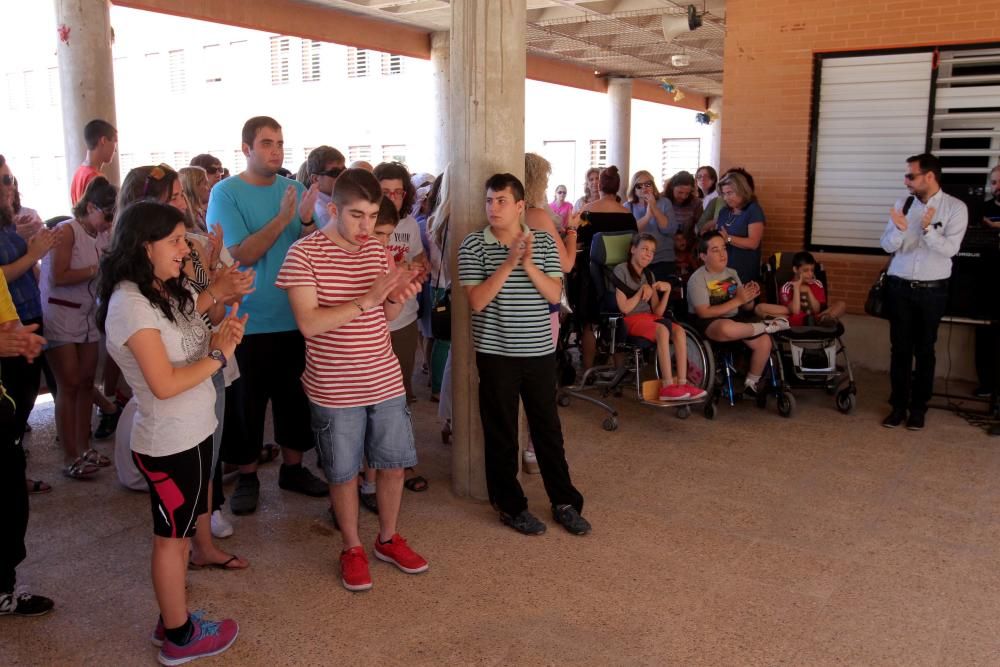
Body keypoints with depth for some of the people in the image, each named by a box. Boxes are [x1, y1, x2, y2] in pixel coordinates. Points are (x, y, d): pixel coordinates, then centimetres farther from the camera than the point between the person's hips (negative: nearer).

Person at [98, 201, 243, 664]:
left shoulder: (173, 290, 4)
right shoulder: (130, 304, -23)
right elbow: (164, 384, -26)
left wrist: (221, 331, -7)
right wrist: (218, 356, -16)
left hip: (191, 431, 9)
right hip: (170, 442, -8)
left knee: (180, 530, 20)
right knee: (171, 537, 8)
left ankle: (173, 621, 37)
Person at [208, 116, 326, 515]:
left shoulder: (295, 190, 4)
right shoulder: (225, 193, -7)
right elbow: (241, 255, -17)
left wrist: (306, 220, -19)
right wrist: (282, 219, -24)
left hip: (294, 316, 4)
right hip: (249, 321, -4)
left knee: (295, 397, 14)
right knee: (247, 403, 8)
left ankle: (293, 468, 31)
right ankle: (247, 477, 24)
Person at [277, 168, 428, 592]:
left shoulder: (376, 249, 3)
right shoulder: (304, 254, -13)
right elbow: (308, 323, -21)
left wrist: (400, 295, -13)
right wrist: (368, 298, -28)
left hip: (386, 381, 5)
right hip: (334, 391, -5)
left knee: (394, 463, 15)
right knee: (344, 473, 11)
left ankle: (388, 539, 36)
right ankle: (352, 549, 32)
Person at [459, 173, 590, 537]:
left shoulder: (543, 242, 2)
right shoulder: (473, 245, -5)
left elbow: (554, 294, -4)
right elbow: (477, 301, -13)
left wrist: (528, 265, -18)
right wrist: (508, 264, -21)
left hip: (539, 350, 2)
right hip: (496, 353, -2)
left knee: (548, 428, 11)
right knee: (500, 432, 7)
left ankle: (564, 502, 25)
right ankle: (510, 505, 23)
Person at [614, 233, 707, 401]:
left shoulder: (649, 275, 18)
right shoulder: (621, 271, -2)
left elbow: (658, 312, 9)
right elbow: (624, 308, -10)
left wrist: (667, 290, -4)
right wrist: (642, 291, -9)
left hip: (649, 318, 6)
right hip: (630, 320, -6)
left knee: (679, 330, -23)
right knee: (662, 330, -34)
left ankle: (682, 383, -29)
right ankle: (667, 386, -37)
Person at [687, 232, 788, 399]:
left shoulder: (732, 273, 10)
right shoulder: (698, 278, -9)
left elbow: (746, 308, 12)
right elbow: (704, 313, -19)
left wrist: (749, 299, -13)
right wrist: (737, 301, -21)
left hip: (735, 318, 6)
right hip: (708, 323, -6)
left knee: (764, 342, -17)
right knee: (726, 329, -41)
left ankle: (751, 383, 3)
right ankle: (767, 326, -15)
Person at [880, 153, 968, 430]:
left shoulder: (955, 208, -7)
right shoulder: (903, 204, 1)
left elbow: (949, 249, -16)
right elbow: (888, 246, -2)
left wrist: (928, 229, -31)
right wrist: (899, 229, -22)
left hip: (932, 290, -2)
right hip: (899, 287, 2)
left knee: (924, 350, 8)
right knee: (900, 348, 6)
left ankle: (918, 407, 21)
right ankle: (898, 405, 17)